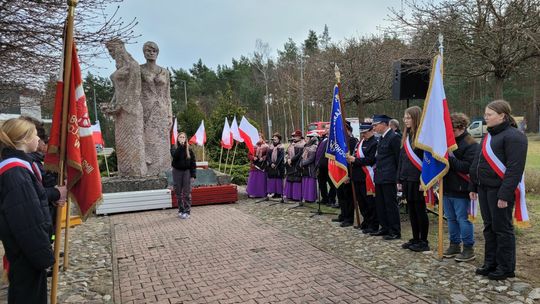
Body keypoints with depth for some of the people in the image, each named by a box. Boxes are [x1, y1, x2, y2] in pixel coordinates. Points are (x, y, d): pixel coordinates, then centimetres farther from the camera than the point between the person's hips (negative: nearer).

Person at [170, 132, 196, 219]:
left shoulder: (189, 149, 0)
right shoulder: (174, 148, 1)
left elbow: (193, 163, 0)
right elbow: (175, 156, -23)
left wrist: (193, 175, -6)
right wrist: (181, 146, -27)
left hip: (187, 171, -1)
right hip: (177, 172, 1)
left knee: (187, 193, -1)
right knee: (178, 193, 7)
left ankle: (187, 211, 7)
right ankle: (180, 210, 20)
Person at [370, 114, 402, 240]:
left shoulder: (394, 137, -13)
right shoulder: (382, 138, 15)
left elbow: (399, 159, -14)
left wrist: (398, 177, -13)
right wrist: (377, 166, 11)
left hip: (389, 178, -9)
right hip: (380, 177, 9)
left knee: (391, 204, -1)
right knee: (380, 204, 14)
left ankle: (395, 232, 9)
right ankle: (385, 228, 26)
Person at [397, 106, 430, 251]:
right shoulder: (407, 136, 13)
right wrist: (399, 180, 12)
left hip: (418, 180, -8)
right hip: (407, 179, 8)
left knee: (420, 210, 2)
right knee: (412, 210, 13)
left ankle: (424, 242, 14)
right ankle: (415, 239, 24)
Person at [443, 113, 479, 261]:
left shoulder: (471, 144, -12)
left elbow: (468, 167, -20)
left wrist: (450, 159, -22)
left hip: (461, 189, -8)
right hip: (448, 187, 8)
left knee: (463, 219, 0)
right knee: (451, 218, 16)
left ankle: (469, 249, 13)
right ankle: (454, 245, 28)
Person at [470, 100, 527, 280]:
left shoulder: (513, 136, -13)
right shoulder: (490, 135, 15)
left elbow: (515, 169, -20)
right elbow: (479, 163, 19)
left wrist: (505, 194, -23)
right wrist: (473, 187, 16)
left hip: (499, 191, -9)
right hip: (484, 189, 9)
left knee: (502, 229, 2)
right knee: (489, 227, 15)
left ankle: (506, 268, 15)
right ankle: (490, 263, 27)